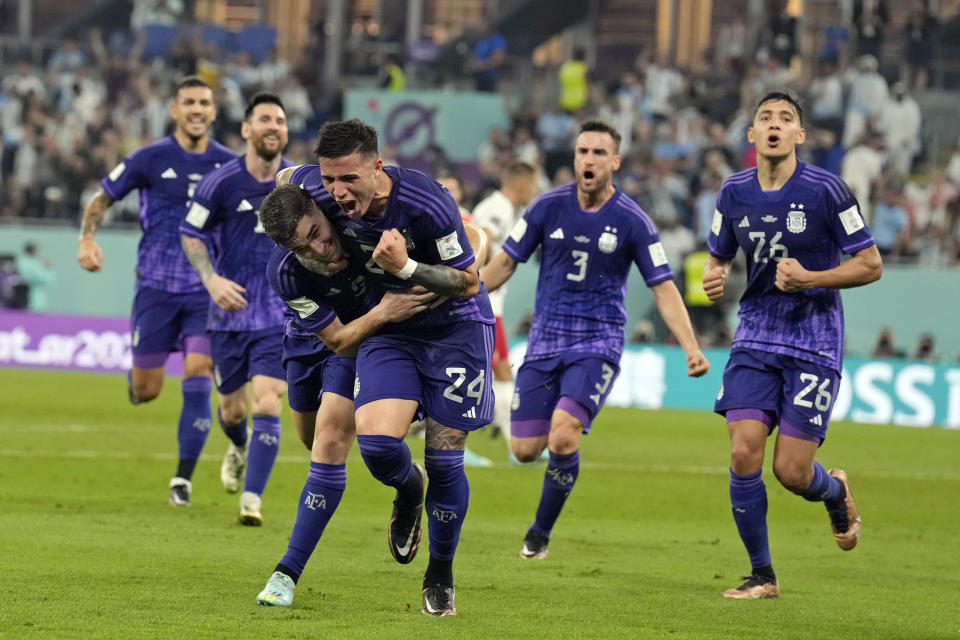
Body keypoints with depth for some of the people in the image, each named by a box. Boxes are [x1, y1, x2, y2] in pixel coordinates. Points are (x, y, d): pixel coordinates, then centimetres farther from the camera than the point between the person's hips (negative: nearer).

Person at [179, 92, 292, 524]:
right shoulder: (221, 182, -8)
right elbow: (190, 234, 1)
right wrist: (211, 279, -13)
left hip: (280, 314, 0)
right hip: (230, 309, 0)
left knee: (266, 405, -15)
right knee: (231, 409, 13)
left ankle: (251, 500, -13)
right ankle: (239, 449, 49)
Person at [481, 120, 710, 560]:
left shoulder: (633, 222, -6)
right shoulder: (548, 207, -1)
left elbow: (663, 288, -4)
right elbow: (506, 262, 9)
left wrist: (691, 348, -14)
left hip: (597, 344, -3)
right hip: (545, 339, 3)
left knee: (562, 437, -23)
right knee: (525, 449, -2)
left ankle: (541, 531, 0)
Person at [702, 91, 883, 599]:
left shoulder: (826, 191, -11)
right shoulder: (734, 193, 2)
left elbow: (870, 265, -5)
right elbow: (719, 257, 17)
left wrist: (809, 278, -19)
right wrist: (713, 279, -7)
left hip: (814, 345, -3)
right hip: (755, 337, 3)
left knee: (791, 470, -7)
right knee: (744, 453, -11)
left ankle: (836, 491, 32)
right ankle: (762, 575, 4)